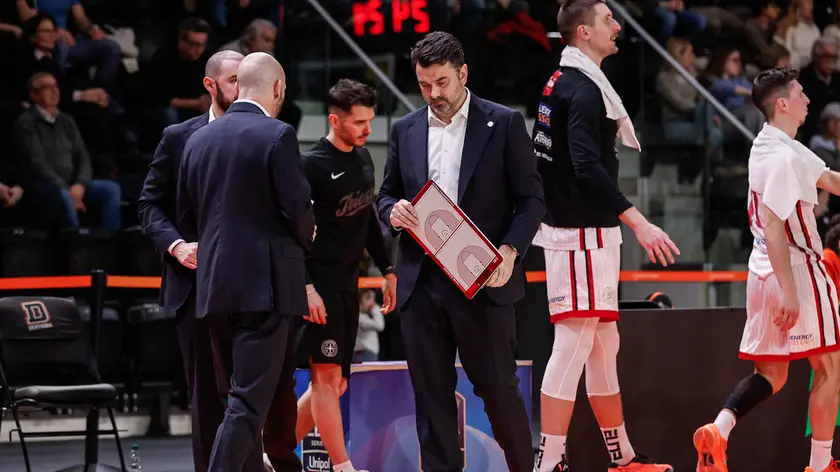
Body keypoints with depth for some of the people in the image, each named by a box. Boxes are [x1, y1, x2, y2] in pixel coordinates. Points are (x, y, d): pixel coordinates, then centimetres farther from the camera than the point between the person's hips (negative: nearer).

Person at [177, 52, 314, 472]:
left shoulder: (198, 140, 9)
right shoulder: (277, 136, -10)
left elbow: (187, 218, 13)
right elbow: (299, 209, -12)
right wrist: (304, 238, 9)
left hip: (213, 286, 7)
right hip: (265, 284, -6)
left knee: (242, 394, 17)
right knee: (249, 402, -8)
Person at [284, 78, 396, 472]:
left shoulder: (363, 159, 12)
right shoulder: (312, 165, -12)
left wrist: (386, 269, 21)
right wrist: (304, 286, -22)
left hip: (347, 284, 9)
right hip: (319, 284, -9)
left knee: (334, 382, 8)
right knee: (326, 374, -10)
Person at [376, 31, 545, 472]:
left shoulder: (504, 124, 0)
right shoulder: (405, 130, 12)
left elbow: (531, 198, -1)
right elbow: (386, 194, 19)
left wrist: (510, 249, -17)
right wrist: (393, 210, -5)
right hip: (422, 282, 4)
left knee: (498, 388, -1)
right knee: (431, 394, 4)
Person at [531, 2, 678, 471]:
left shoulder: (562, 82, 14)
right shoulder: (583, 89, -16)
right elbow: (588, 168, -27)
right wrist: (639, 223, -31)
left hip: (588, 234, 10)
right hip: (583, 234, -10)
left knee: (604, 345, 15)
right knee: (573, 344, -10)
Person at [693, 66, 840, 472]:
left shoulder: (770, 145, 12)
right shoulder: (784, 157, -19)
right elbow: (772, 226, -24)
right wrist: (789, 292, -25)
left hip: (763, 273, 9)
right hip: (797, 268, -9)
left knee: (771, 374, 12)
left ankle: (718, 430, -8)